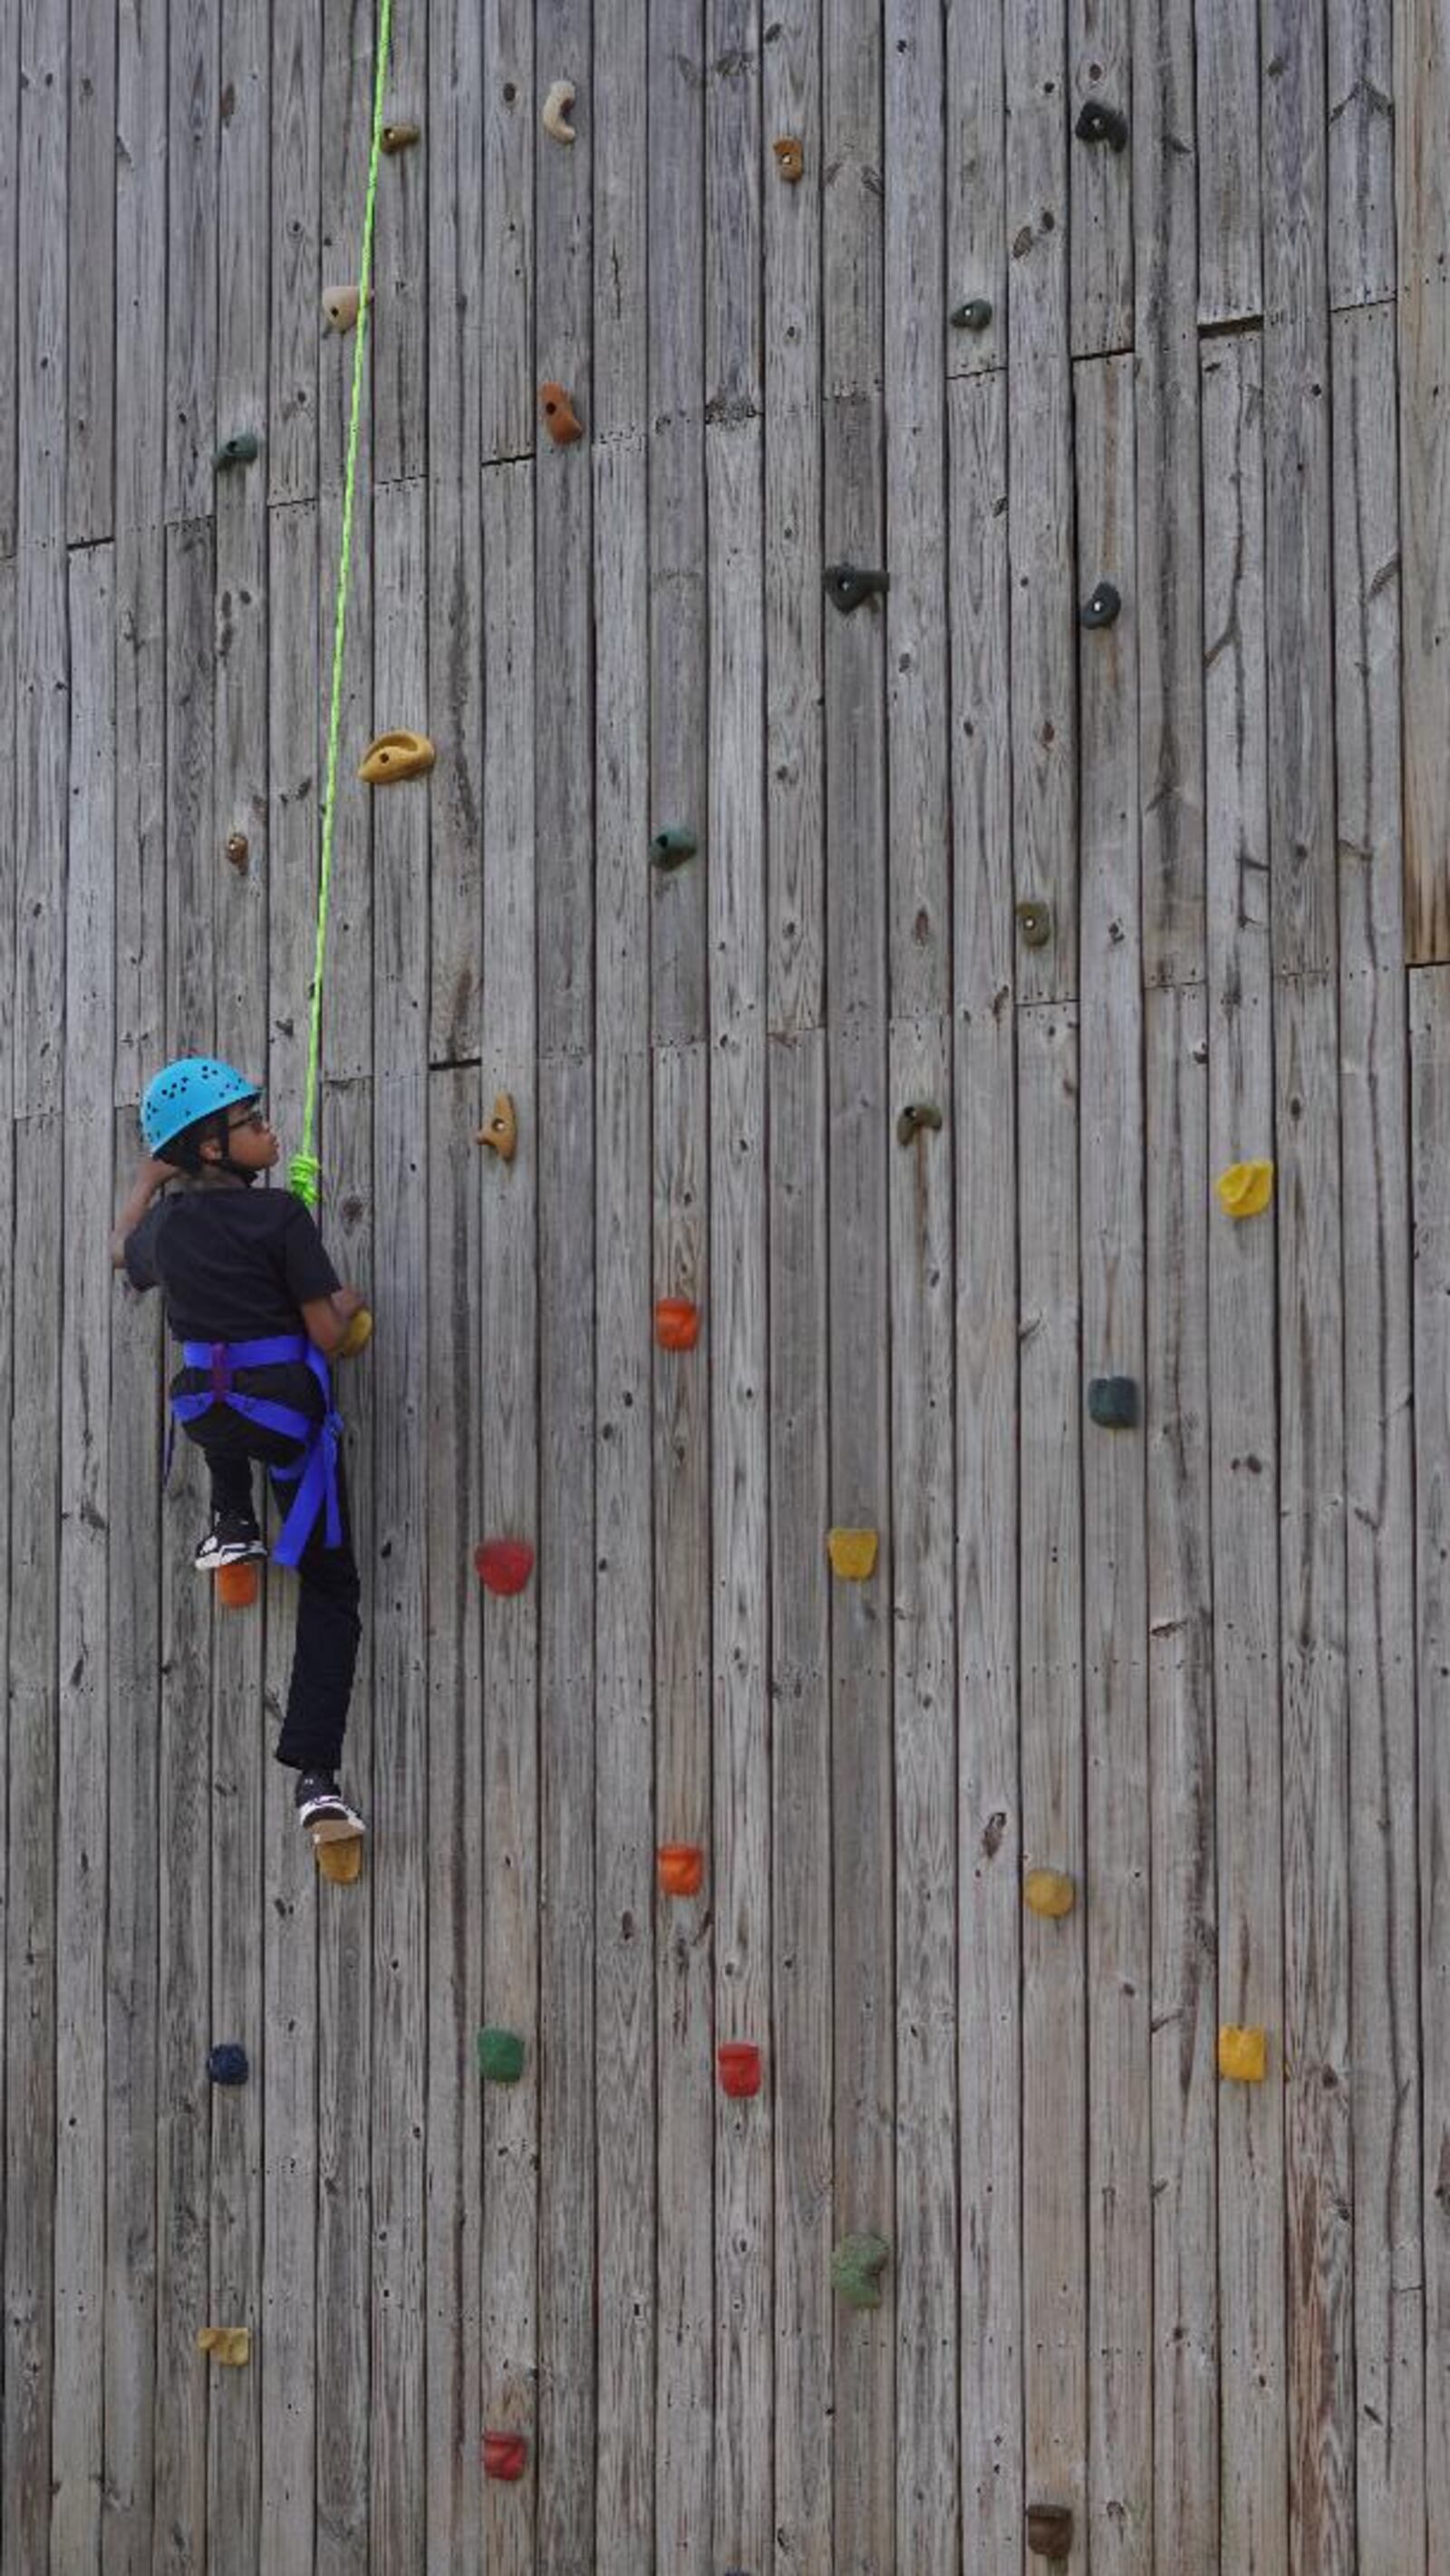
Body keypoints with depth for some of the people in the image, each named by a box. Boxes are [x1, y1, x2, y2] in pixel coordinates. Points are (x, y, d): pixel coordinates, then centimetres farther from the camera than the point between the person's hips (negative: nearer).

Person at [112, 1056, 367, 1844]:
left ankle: (231, 1524, 32)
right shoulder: (279, 1215, -12)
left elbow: (122, 1252, 31)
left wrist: (147, 1179, 43)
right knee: (330, 1589, 4)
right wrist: (346, 1305, 12)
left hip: (203, 1412, 5)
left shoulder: (164, 1223, 5)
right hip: (286, 1410, -4)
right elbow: (327, 1336, -10)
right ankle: (315, 1778, -9)